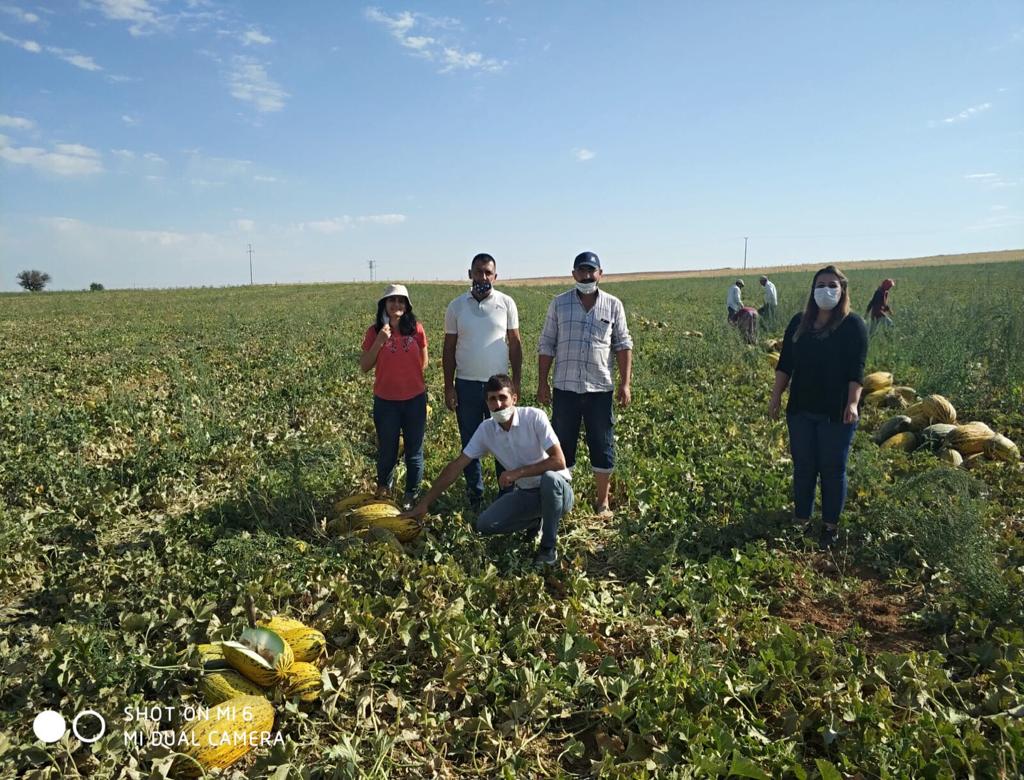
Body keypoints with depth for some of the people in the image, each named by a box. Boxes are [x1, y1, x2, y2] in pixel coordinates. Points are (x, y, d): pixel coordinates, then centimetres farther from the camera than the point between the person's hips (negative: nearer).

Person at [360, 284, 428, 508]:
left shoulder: (416, 329, -3)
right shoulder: (375, 331, -4)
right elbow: (364, 366, -5)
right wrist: (379, 342, -15)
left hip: (415, 399, 1)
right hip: (385, 401, 0)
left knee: (414, 450, 10)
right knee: (387, 450, 12)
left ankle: (411, 495, 26)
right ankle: (383, 489, 38)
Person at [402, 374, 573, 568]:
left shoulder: (535, 417, -21)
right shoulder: (486, 429, -7)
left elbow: (559, 461, -27)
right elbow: (455, 467, -5)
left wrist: (518, 472, -27)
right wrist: (424, 504, -7)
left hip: (556, 489, -4)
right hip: (525, 493, 5)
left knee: (549, 478, -39)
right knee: (483, 525, -13)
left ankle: (548, 547, -16)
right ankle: (535, 522, 13)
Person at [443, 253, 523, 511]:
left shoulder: (506, 303, -1)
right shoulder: (457, 306, 2)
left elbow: (515, 344, 3)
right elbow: (449, 349, 5)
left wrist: (516, 382, -2)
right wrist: (448, 387, 0)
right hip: (466, 385, 1)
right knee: (470, 443, 10)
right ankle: (474, 495, 23)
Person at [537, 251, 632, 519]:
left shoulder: (613, 305, 4)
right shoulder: (559, 303, 3)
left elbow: (623, 345, 5)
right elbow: (546, 345, 5)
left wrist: (625, 383, -2)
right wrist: (542, 382, 1)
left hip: (600, 388, 0)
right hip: (565, 387, 0)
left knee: (602, 446, 6)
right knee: (562, 445, 8)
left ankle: (602, 501, 21)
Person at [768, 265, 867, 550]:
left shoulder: (853, 325, -5)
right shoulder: (799, 323, 7)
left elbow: (856, 371, -10)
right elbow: (785, 364, 8)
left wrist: (852, 403, -21)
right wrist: (776, 397, 2)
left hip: (836, 414, -4)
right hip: (800, 410, 4)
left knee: (832, 470, 6)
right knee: (803, 467, 11)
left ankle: (830, 527, 19)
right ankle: (801, 521, 25)